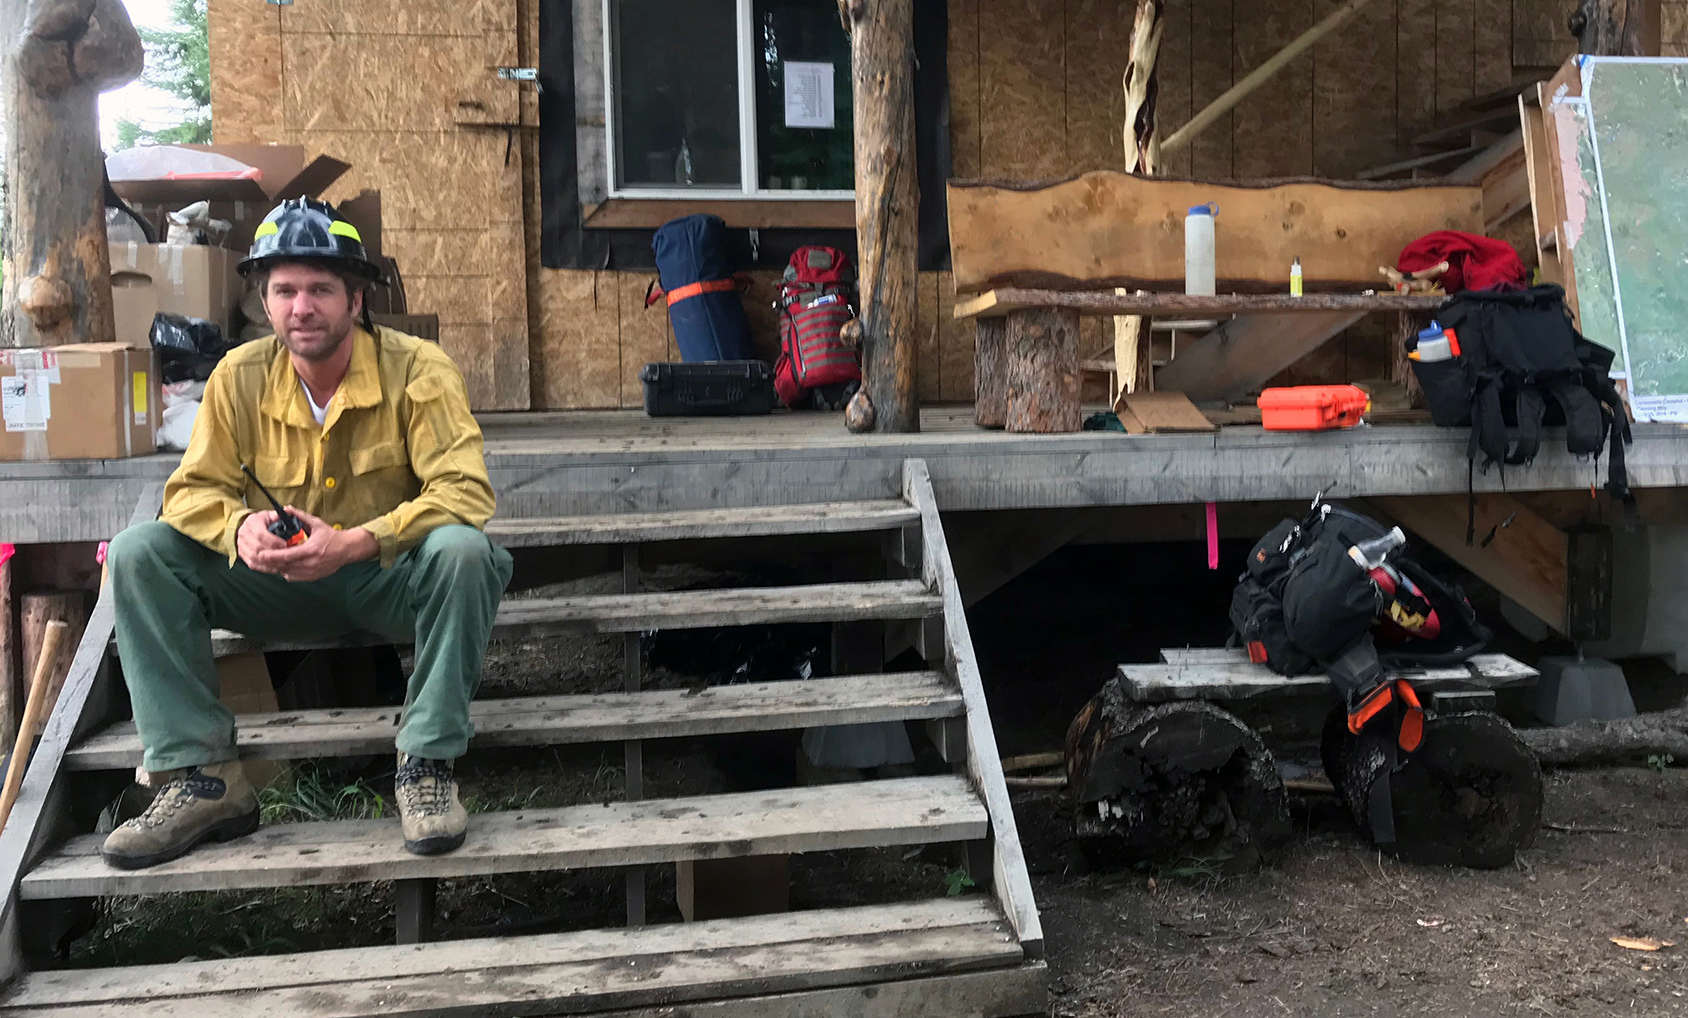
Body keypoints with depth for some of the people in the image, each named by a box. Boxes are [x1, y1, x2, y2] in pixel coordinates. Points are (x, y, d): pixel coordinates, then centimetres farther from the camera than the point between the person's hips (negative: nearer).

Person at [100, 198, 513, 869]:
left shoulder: (417, 370, -15)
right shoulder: (240, 378, -4)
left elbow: (465, 489, -23)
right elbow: (192, 489, 0)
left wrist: (354, 542, -35)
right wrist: (240, 527, -25)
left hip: (393, 584, -3)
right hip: (284, 587, 4)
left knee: (461, 549, -36)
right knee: (139, 553, -14)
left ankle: (426, 764, -24)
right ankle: (202, 777, -15)